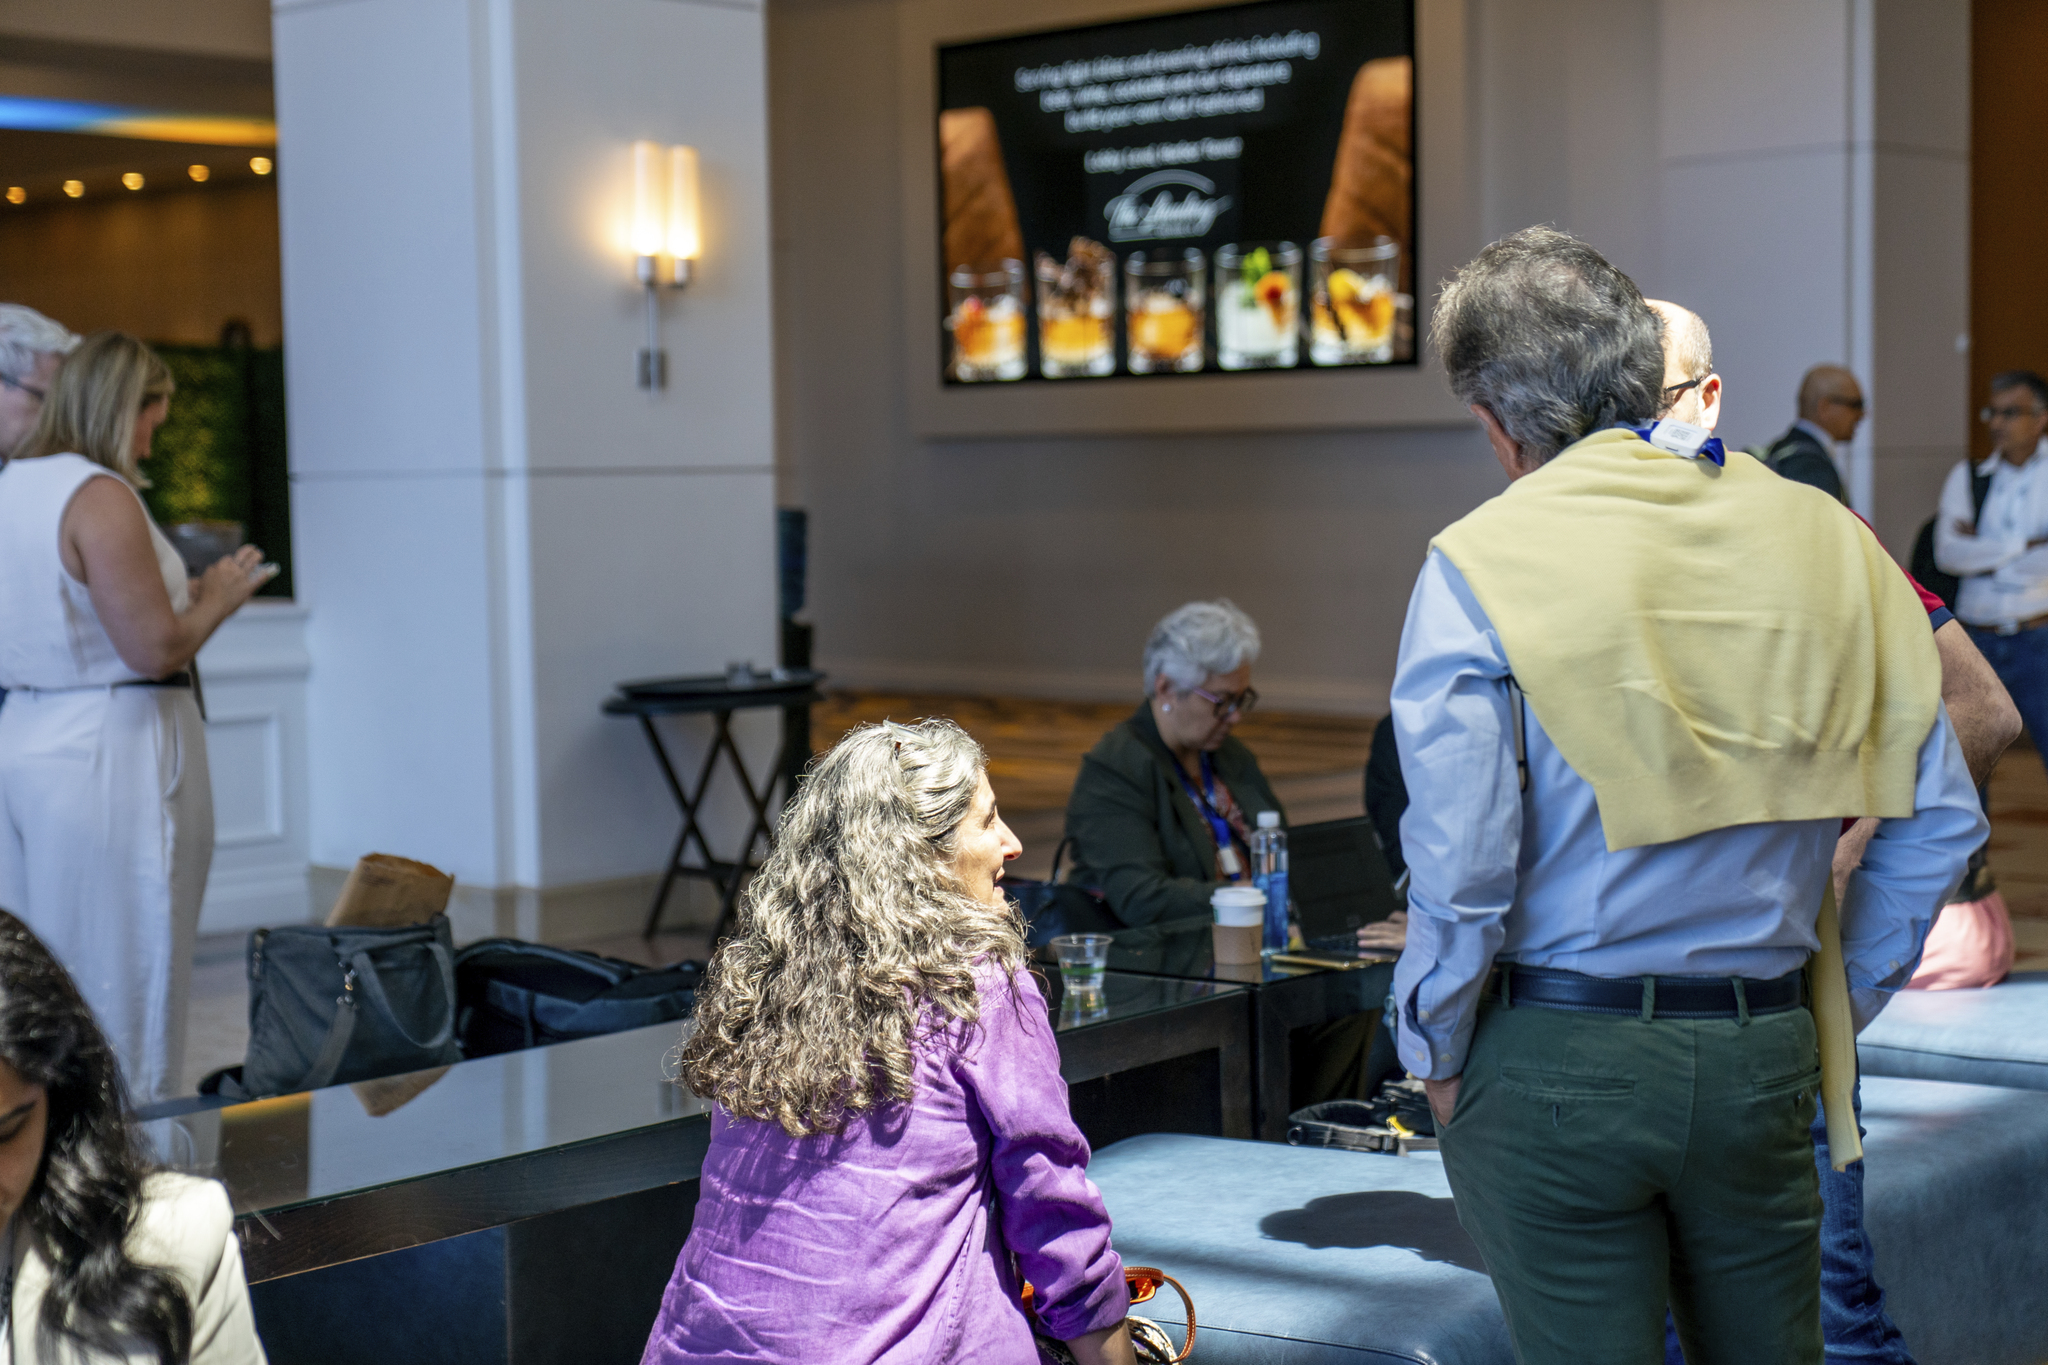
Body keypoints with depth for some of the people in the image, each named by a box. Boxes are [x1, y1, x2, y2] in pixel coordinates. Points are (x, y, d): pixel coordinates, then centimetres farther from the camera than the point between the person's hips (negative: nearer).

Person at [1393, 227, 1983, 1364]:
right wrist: (1844, 1004, 15)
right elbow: (1937, 817, 5)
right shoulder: (1822, 538, 2)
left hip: (1556, 1067, -4)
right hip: (1763, 1057, 4)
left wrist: (1438, 1056, -1)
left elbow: (1458, 867, -16)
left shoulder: (1478, 567, -11)